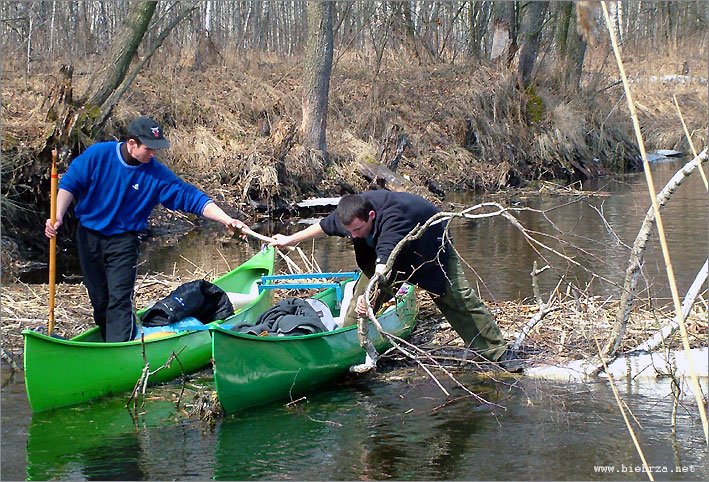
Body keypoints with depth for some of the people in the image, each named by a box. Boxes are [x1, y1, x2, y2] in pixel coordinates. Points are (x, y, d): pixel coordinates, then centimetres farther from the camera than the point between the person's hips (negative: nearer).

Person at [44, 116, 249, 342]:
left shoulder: (156, 174, -10)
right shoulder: (97, 155, -11)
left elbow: (191, 197, -13)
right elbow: (69, 184, -2)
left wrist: (226, 219, -22)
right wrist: (58, 217, -13)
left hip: (123, 239, -1)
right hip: (89, 236, 1)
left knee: (120, 299, -14)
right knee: (99, 301, 8)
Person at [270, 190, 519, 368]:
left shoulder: (394, 216, -46)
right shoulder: (348, 214, -24)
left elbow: (384, 261, -60)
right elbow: (325, 226, -2)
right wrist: (290, 240, 8)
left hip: (431, 250, -6)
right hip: (383, 249, 6)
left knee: (459, 299, -10)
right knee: (360, 298, -9)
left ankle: (498, 351, -2)